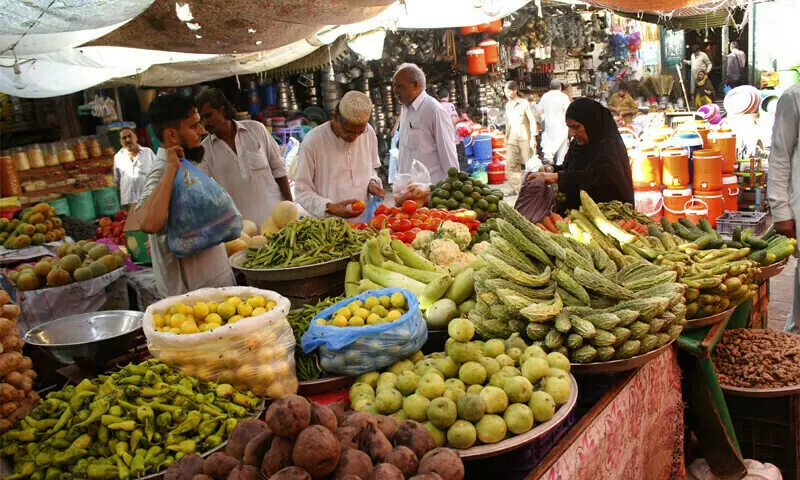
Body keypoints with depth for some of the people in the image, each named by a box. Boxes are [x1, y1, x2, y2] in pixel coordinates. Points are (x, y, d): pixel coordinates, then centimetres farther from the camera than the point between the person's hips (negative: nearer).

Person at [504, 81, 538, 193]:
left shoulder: (524, 103, -5)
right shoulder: (507, 105, 12)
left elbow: (532, 121, -6)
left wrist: (533, 138, -12)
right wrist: (506, 137, 17)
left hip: (524, 138, -5)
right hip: (512, 140, 5)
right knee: (510, 165, -8)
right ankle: (517, 189, -4)